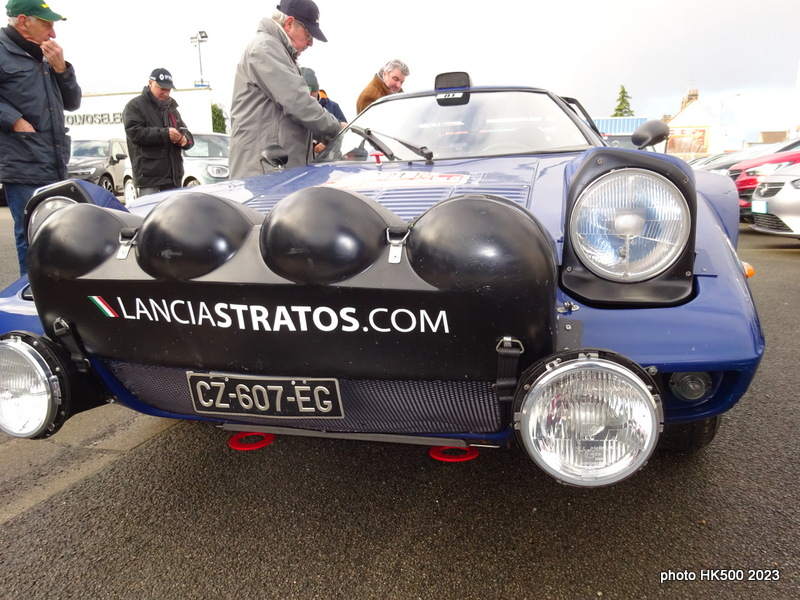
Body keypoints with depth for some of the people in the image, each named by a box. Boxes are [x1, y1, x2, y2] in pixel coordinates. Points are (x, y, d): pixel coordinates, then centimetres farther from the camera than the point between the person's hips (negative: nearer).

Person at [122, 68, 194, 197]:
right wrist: (165, 133, -19)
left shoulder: (172, 108, 24)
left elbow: (188, 135, 21)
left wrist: (185, 140, -4)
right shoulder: (134, 106, 4)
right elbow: (135, 133, -12)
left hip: (174, 174, 6)